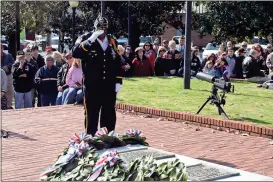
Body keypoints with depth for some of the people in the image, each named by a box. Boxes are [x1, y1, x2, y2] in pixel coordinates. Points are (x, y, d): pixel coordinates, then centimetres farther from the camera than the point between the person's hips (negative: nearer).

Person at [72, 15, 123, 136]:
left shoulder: (112, 42, 8)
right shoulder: (85, 40, -3)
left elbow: (117, 62, 12)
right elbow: (75, 53, -22)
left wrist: (118, 81, 7)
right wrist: (91, 40, -27)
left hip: (109, 86, 4)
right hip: (92, 86, -4)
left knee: (109, 116, 10)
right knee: (91, 115, 2)